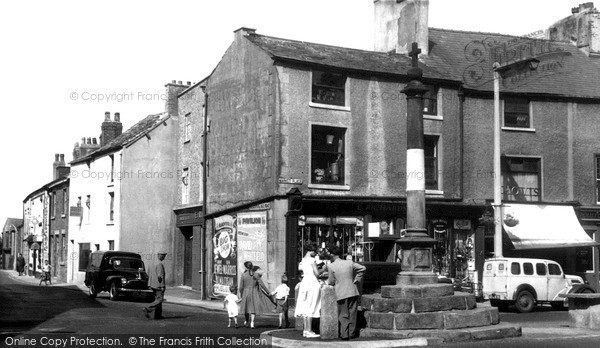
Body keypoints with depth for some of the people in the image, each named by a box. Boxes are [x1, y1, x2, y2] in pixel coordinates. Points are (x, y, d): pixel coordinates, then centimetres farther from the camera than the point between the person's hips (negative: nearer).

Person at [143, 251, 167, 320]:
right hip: (158, 285, -9)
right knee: (159, 300, -8)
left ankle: (158, 315, 11)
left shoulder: (155, 264, 14)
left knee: (158, 299, 12)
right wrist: (162, 286, -20)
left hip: (154, 285, 9)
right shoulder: (160, 264, -14)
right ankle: (147, 309, -17)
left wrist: (150, 285, 22)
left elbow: (150, 275, 19)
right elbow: (160, 276, -21)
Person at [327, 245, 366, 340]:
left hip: (341, 294, -3)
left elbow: (332, 282, -1)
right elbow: (362, 268, 10)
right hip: (353, 291, 3)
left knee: (343, 315, 6)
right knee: (352, 313, 11)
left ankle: (344, 334, 4)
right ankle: (352, 333, 14)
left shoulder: (331, 266, -7)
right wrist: (356, 279, 15)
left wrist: (328, 281, 21)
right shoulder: (349, 263, 2)